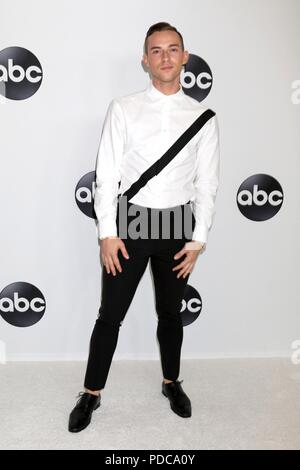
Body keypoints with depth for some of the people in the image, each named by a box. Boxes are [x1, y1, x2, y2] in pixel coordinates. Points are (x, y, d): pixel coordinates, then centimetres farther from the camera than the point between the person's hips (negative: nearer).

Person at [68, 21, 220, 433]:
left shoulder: (203, 117, 1)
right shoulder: (123, 109, -2)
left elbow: (207, 183, 2)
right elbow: (107, 174, -4)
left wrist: (199, 238, -2)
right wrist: (107, 232, -9)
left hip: (178, 224, 2)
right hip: (130, 221, -1)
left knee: (171, 313, 17)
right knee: (111, 314, 6)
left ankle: (172, 383, 39)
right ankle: (91, 394, 25)